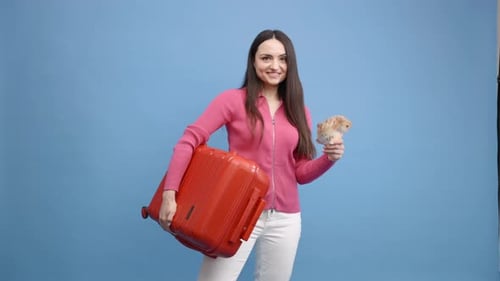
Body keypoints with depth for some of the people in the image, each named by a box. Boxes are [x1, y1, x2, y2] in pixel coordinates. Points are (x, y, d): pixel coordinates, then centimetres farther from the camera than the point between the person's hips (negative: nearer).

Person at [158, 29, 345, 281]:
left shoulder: (299, 113, 9)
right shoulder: (233, 100, -4)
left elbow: (301, 174, 9)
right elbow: (189, 141, -11)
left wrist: (329, 158, -10)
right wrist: (169, 193, -21)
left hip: (285, 218, 4)